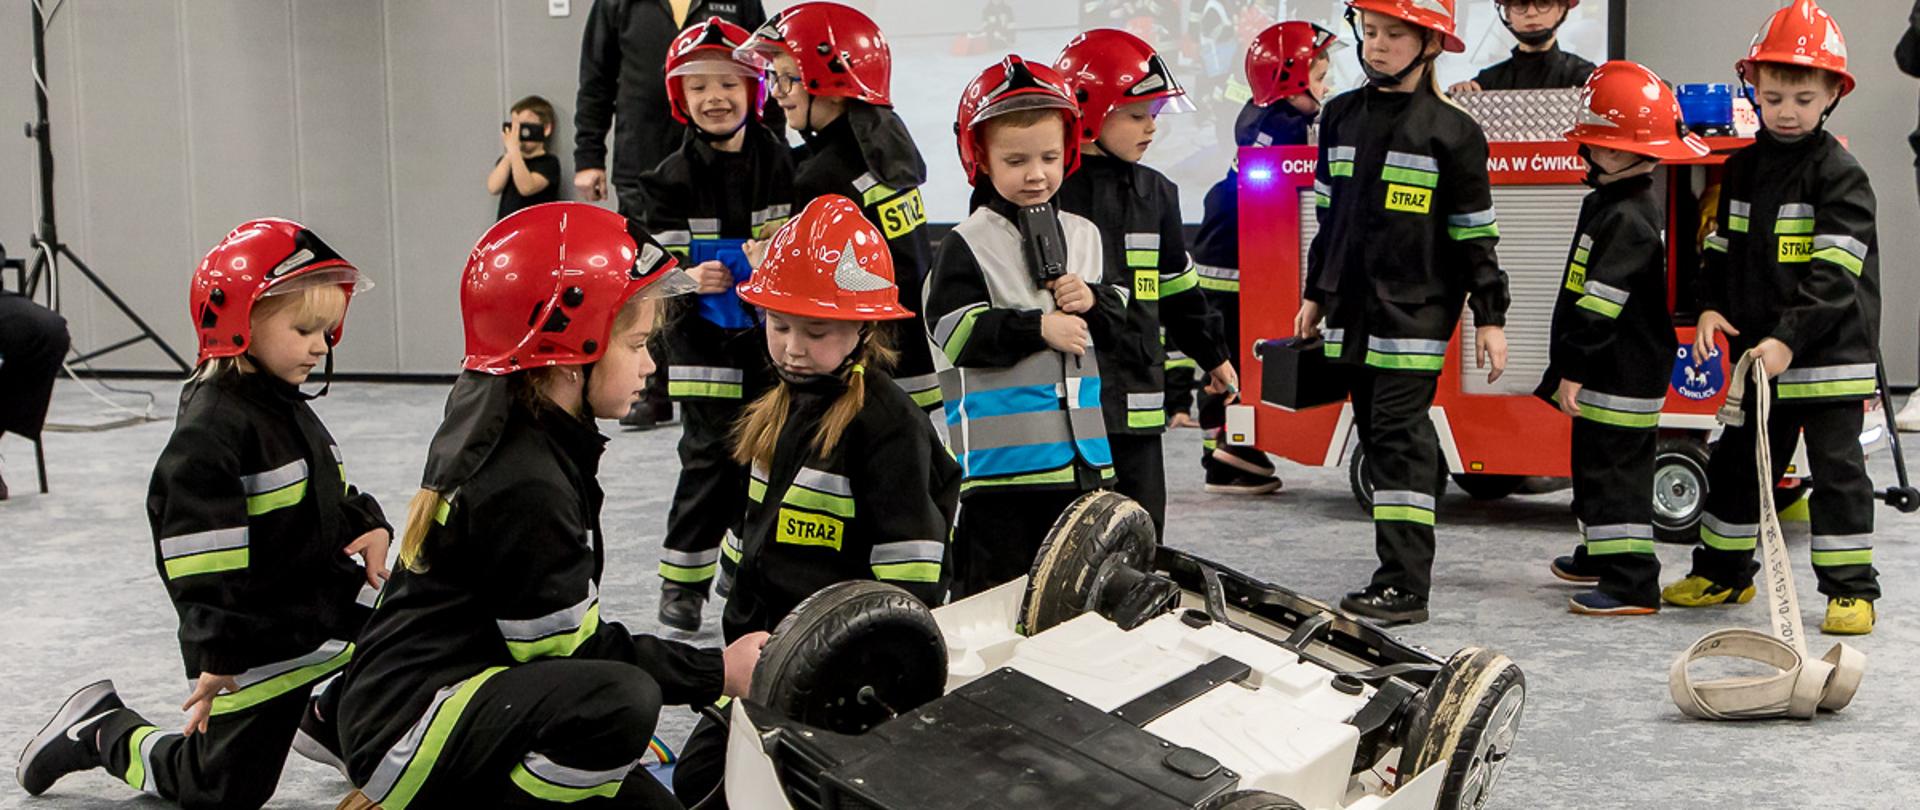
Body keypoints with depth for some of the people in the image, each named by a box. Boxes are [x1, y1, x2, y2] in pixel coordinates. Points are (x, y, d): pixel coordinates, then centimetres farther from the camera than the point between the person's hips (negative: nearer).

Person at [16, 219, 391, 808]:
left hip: (324, 597, 8)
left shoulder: (288, 406, 10)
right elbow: (200, 544, -24)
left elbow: (330, 492, 20)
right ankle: (99, 733, 25)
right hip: (257, 638, -8)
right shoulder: (211, 427, -21)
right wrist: (217, 655, -24)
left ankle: (329, 719, 24)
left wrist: (366, 525, -2)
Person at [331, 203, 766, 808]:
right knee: (623, 700, -36)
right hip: (407, 728, -10)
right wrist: (715, 673, -11)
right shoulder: (524, 484, -24)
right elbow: (568, 648, -19)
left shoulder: (493, 407, 2)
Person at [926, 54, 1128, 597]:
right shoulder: (967, 245, -7)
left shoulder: (1084, 236, 10)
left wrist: (1093, 303, -9)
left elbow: (1117, 323, 13)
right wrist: (1038, 328, -17)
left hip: (1081, 452, 5)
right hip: (1000, 456, -5)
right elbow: (958, 336, -15)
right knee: (995, 591, 2)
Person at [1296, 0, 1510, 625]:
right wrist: (1315, 294, 19)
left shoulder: (1451, 132, -6)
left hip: (1415, 311, -6)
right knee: (1376, 434, 11)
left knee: (1400, 438, -10)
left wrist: (1489, 318, -4)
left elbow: (1474, 233, -4)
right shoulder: (1340, 118, 10)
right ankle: (1406, 561, 22)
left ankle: (1405, 587, -10)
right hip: (1351, 310, 6)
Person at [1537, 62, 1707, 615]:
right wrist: (1574, 368, 26)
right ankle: (1602, 556, 38)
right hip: (1615, 373, 11)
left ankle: (1631, 583, -4)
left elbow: (1601, 301, -24)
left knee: (1614, 471, -8)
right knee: (1599, 464, 22)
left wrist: (1572, 368, -23)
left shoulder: (1626, 217, -21)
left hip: (1620, 378, -11)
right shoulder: (1611, 202, 14)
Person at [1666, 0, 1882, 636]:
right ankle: (1723, 571, 27)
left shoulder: (1840, 176, -11)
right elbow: (1723, 245, 15)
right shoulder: (1742, 167, 8)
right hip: (1758, 349, 6)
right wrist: (1711, 305, -1)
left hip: (1830, 350, -6)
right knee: (1737, 459, 13)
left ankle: (1850, 588, 8)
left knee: (1836, 466, -1)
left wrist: (1788, 338, -27)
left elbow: (1833, 273, -19)